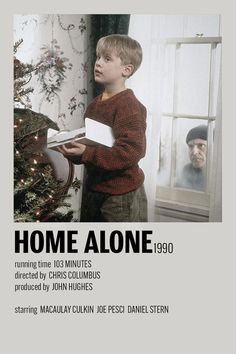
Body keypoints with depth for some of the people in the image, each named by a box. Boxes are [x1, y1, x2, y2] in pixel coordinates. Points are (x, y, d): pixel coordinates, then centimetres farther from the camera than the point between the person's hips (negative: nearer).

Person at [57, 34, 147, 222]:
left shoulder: (129, 106, -19)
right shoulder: (94, 104, 7)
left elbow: (131, 152, -27)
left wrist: (86, 154, -30)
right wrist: (71, 146, -5)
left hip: (122, 194, -8)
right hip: (93, 188, 9)